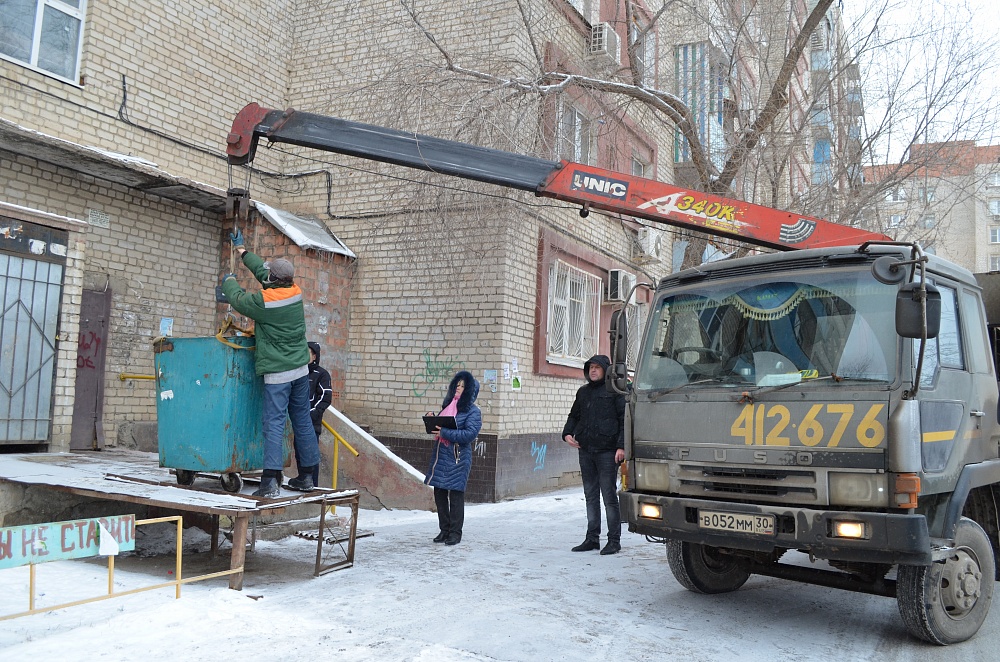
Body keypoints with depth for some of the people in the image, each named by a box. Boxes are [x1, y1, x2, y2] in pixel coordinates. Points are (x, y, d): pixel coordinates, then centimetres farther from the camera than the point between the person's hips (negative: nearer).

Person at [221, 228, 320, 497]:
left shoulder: (263, 301, -16)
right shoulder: (295, 292, 2)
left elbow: (238, 299, 5)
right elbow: (261, 270, 19)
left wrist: (229, 281, 27)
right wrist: (242, 250, 32)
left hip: (277, 373, -6)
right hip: (300, 368, 6)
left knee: (274, 423, -8)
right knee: (302, 421, 12)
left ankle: (271, 480, -15)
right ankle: (307, 476, 20)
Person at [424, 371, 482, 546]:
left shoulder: (473, 411, -6)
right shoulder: (448, 405, 15)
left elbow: (470, 434, -18)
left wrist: (444, 432, -21)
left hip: (458, 457, -7)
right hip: (440, 454, 7)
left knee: (456, 495, -1)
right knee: (439, 493, 9)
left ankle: (455, 533, 9)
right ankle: (444, 530, 21)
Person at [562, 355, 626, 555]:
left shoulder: (615, 391, -2)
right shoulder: (583, 392, 17)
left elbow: (624, 418, -6)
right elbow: (574, 416, 26)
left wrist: (621, 446, -14)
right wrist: (567, 434, 8)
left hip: (607, 451, -6)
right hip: (585, 450, 6)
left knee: (609, 496, -3)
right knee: (591, 496, 11)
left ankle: (614, 540, 5)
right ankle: (592, 538, 18)